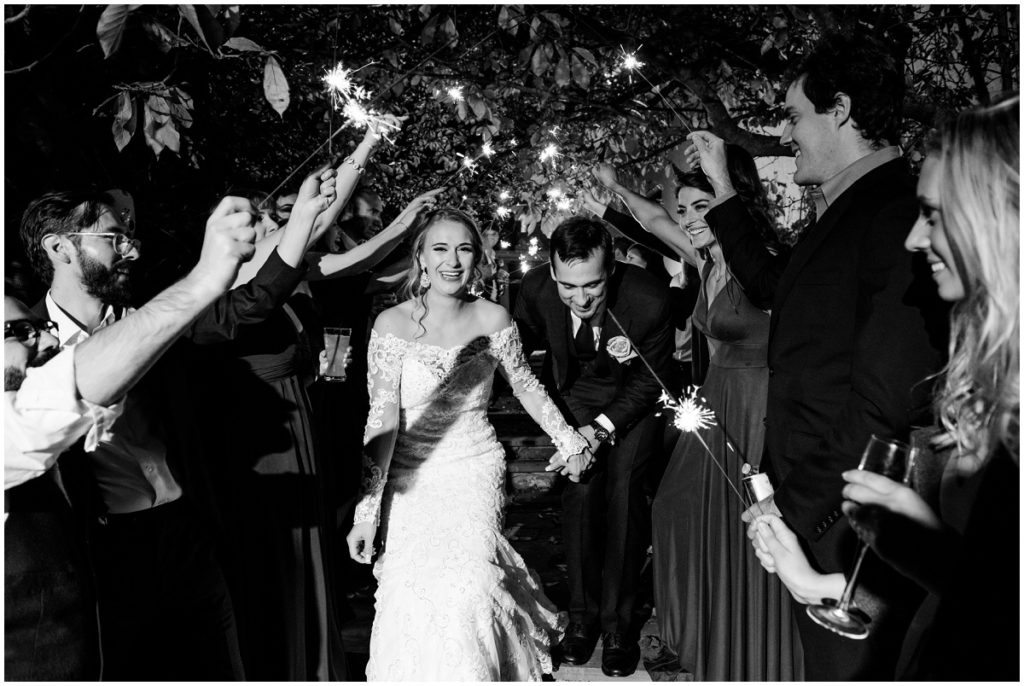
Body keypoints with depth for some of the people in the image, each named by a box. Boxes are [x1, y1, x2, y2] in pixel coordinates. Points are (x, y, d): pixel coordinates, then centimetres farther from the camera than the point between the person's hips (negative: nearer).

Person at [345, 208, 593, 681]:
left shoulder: (493, 319, -4)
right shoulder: (392, 324, -9)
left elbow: (526, 386, 12)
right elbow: (383, 418, -11)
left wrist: (567, 440, 15)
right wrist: (366, 511, -14)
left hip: (476, 471, 1)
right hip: (411, 478, 0)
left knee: (466, 588, -14)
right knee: (414, 594, -7)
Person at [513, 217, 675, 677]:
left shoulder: (649, 300, -32)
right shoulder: (536, 288, -25)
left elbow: (652, 381, -15)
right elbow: (517, 348, -3)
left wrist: (601, 428, -25)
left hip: (635, 395, -1)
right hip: (575, 390, 2)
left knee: (623, 487, -14)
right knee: (580, 486, -13)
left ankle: (618, 620, 2)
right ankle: (582, 613, 4)